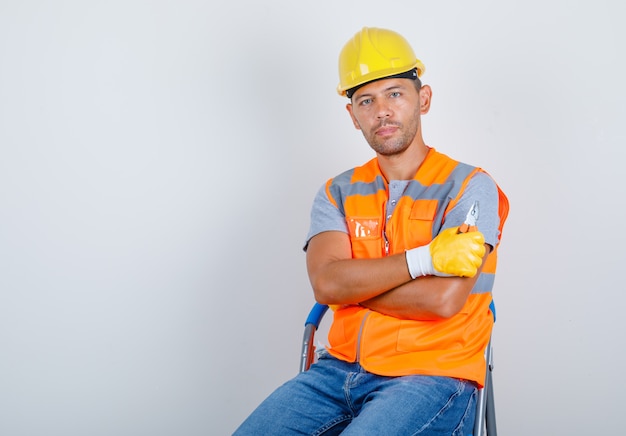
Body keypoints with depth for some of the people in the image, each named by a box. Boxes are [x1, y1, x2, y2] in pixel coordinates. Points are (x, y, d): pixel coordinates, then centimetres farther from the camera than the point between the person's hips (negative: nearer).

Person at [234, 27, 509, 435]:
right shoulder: (338, 193, 11)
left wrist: (354, 282, -5)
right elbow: (326, 282, -8)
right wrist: (425, 258, -15)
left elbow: (442, 299, -16)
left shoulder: (470, 186, -3)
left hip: (431, 375, -4)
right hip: (341, 368, 4)